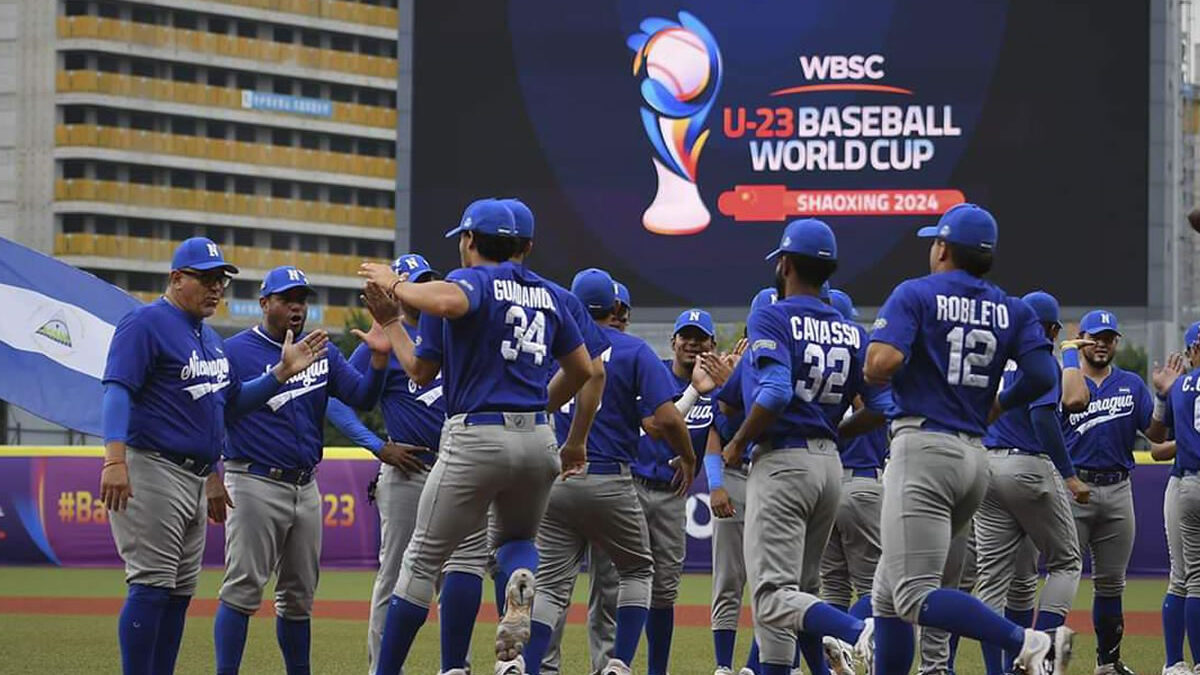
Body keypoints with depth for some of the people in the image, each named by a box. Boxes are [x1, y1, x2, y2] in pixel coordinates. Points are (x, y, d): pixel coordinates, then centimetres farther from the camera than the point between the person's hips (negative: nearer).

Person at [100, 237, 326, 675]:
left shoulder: (210, 338, 19)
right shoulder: (146, 324, -9)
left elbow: (232, 401, 25)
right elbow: (117, 390, -20)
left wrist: (282, 372, 12)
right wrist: (114, 459, -33)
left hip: (196, 478, 10)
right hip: (152, 472, -10)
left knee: (180, 591, 9)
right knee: (152, 586, -13)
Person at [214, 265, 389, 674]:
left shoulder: (322, 352, 12)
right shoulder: (235, 352, -6)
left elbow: (362, 397, 3)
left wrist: (379, 358, -15)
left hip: (306, 487, 6)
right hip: (256, 485, -6)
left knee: (299, 594, 12)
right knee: (243, 589, -12)